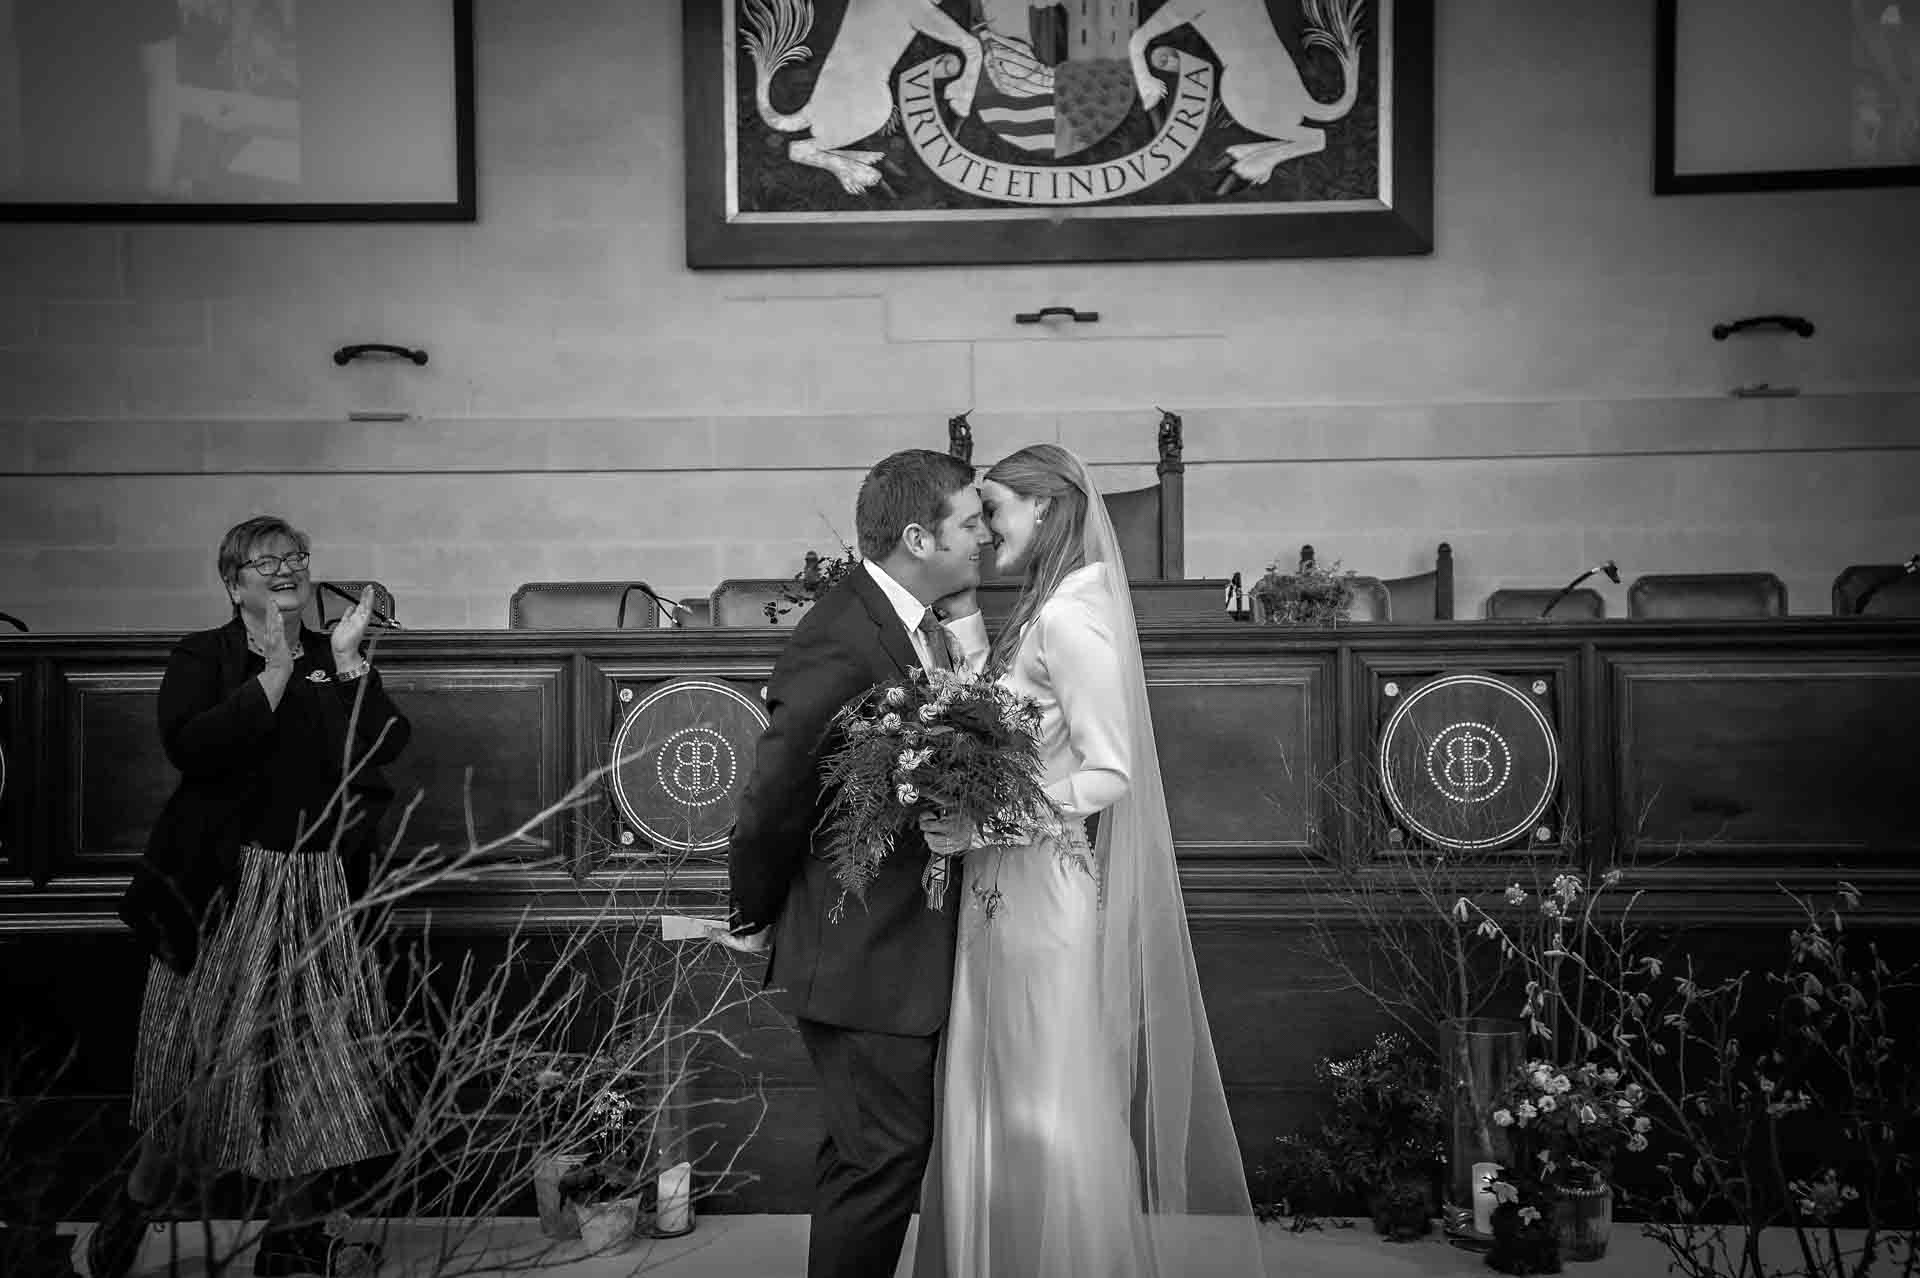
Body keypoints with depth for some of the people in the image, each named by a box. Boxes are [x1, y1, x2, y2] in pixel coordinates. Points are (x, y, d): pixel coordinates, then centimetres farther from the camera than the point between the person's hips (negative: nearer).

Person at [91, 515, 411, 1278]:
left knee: (310, 1054, 5)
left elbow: (380, 750, -4)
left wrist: (347, 661, -10)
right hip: (223, 886, -3)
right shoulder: (202, 658, 1)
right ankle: (141, 1196, 30)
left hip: (318, 888, 3)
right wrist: (275, 673, -17)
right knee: (201, 1057, 4)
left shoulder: (338, 660, 10)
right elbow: (191, 747, -18)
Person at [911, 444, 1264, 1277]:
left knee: (1050, 1111, 1)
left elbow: (1109, 772, -17)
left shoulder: (1068, 616, -13)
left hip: (1046, 894, -9)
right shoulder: (1036, 615, 13)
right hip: (1003, 892, 9)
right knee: (999, 1109, 13)